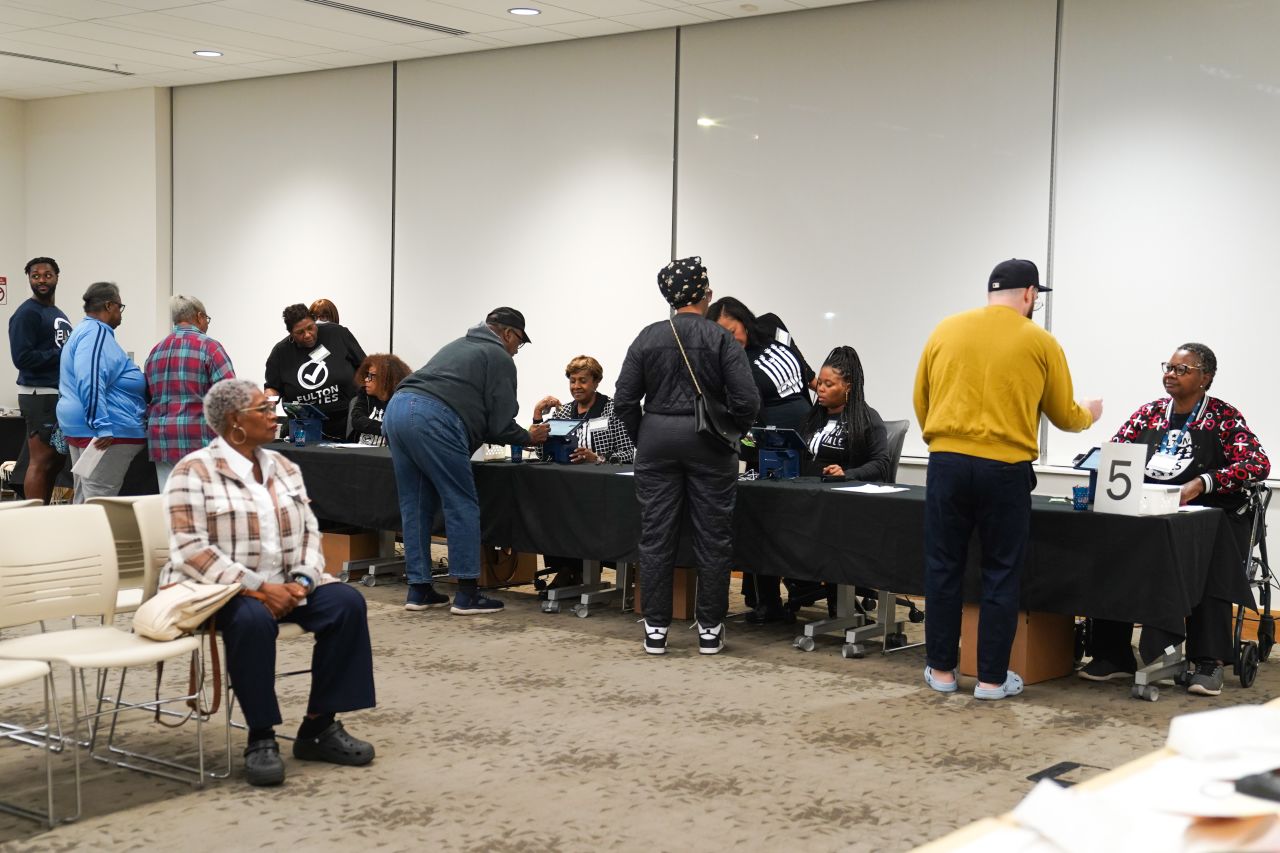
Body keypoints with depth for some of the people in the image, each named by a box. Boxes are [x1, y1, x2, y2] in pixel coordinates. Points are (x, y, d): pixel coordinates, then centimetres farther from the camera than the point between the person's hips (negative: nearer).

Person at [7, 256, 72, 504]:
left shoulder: (59, 314, 19)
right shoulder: (26, 314, -8)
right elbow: (22, 358, -18)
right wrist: (62, 354, -16)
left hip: (61, 394, 9)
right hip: (40, 394, -9)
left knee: (55, 461, 11)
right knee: (40, 462, -9)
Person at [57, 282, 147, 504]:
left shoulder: (84, 331, 21)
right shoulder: (97, 333, -13)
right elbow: (91, 383, -25)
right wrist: (103, 427, -28)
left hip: (80, 429, 11)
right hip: (106, 435, -11)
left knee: (84, 500, 13)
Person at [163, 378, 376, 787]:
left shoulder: (283, 467, 11)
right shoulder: (194, 472, -9)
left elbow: (309, 531, 11)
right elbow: (190, 549, -17)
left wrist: (303, 581, -10)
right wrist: (256, 588, -23)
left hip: (283, 587, 6)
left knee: (346, 602, -18)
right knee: (252, 618, -38)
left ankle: (320, 725, -11)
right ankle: (260, 737, -23)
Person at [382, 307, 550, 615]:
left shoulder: (459, 345, 33)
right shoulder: (500, 358, 8)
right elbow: (500, 421, 4)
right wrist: (529, 437, 23)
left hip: (396, 408, 9)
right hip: (433, 419, -9)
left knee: (416, 506, 14)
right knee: (462, 505, 0)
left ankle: (419, 590, 18)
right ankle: (467, 594, 1)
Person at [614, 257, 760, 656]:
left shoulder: (647, 338, 2)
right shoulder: (722, 339, -5)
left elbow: (624, 401, 0)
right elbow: (747, 400, -12)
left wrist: (643, 439, 12)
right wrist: (733, 435, 5)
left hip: (657, 438, 2)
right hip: (709, 443, -2)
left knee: (655, 537, 6)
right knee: (713, 537, 6)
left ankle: (655, 629, 9)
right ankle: (710, 629, 10)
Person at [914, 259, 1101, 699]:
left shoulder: (946, 330, 8)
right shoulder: (1040, 342, 3)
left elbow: (921, 401, 12)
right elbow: (1063, 416, 10)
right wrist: (1090, 413, 32)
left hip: (947, 463, 2)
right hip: (1005, 470, -2)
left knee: (943, 569, 11)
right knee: (1000, 575, 8)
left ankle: (941, 670, 17)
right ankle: (992, 678, 12)